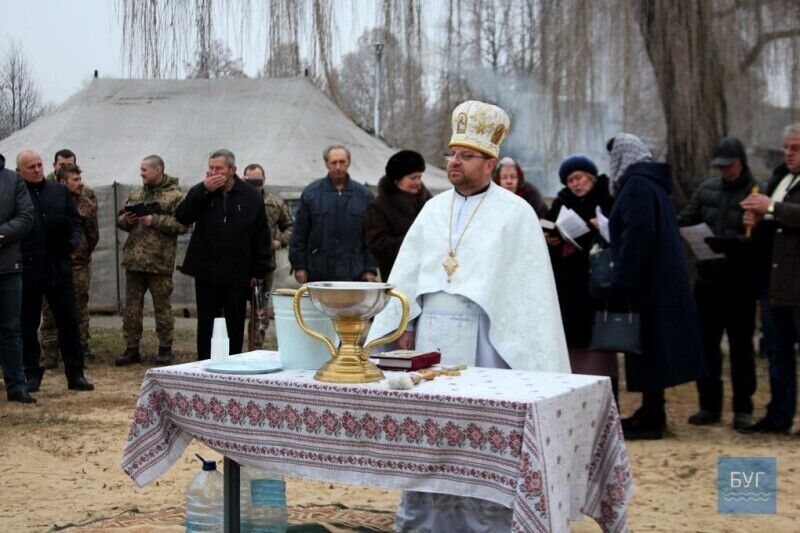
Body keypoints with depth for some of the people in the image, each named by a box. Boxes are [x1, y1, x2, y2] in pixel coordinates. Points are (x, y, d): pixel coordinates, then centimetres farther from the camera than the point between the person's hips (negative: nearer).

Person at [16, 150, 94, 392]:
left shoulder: (60, 191, 11)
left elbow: (76, 223, 15)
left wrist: (71, 243, -3)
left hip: (58, 267, 3)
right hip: (27, 270, -3)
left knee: (69, 320, 4)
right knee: (28, 324, 7)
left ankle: (75, 373, 11)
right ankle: (31, 374, 17)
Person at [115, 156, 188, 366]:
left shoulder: (175, 195, -5)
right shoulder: (135, 194, 15)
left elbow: (183, 224, -15)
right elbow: (120, 218, 21)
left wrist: (155, 220, -19)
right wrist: (125, 220, -2)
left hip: (160, 261, -6)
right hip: (134, 259, 6)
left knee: (163, 307, 3)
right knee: (132, 306, 9)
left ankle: (165, 349, 13)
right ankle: (131, 349, 16)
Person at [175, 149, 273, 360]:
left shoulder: (250, 196, 0)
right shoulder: (199, 192, 4)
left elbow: (261, 236, 1)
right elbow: (181, 217, -10)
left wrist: (259, 270, -2)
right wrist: (204, 191, -16)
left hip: (237, 274, -1)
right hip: (206, 271, 1)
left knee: (235, 325, 7)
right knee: (206, 323, 7)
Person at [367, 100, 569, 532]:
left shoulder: (514, 213, -3)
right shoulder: (433, 209, 12)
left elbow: (531, 284, -7)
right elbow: (407, 272, 12)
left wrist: (533, 355, -12)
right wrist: (405, 326, 4)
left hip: (483, 335, -5)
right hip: (431, 334, 5)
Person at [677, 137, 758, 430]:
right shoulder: (707, 189, 8)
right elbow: (685, 219, 7)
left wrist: (728, 242, -29)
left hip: (740, 282, -4)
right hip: (708, 277, 4)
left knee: (741, 345, 6)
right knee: (706, 343, 9)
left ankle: (743, 409, 16)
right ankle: (709, 405, 20)